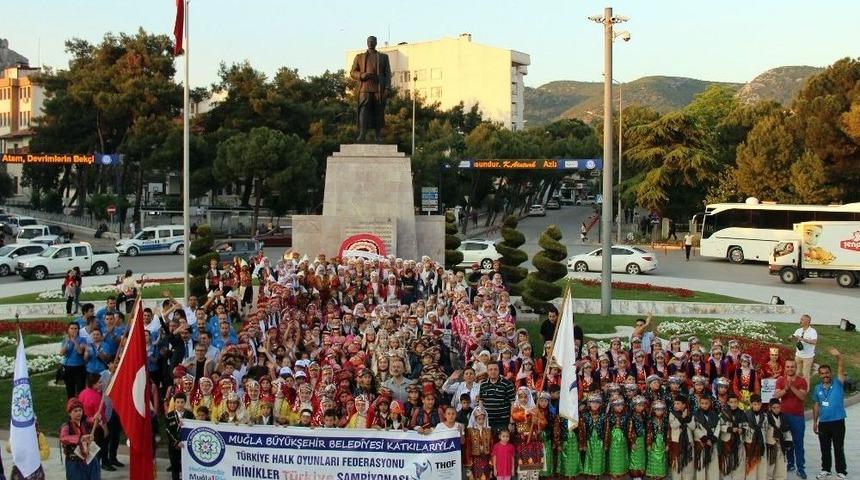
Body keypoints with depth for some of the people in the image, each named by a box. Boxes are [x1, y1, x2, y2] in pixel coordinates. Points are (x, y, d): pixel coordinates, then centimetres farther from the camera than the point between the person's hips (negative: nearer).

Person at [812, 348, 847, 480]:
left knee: (838, 448, 4)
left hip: (838, 422, -4)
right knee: (825, 448, 14)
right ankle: (825, 469, 28)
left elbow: (841, 369, -21)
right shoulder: (818, 388, 5)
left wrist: (839, 356, -39)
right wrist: (815, 422, 11)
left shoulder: (838, 384, -5)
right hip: (823, 423, 4)